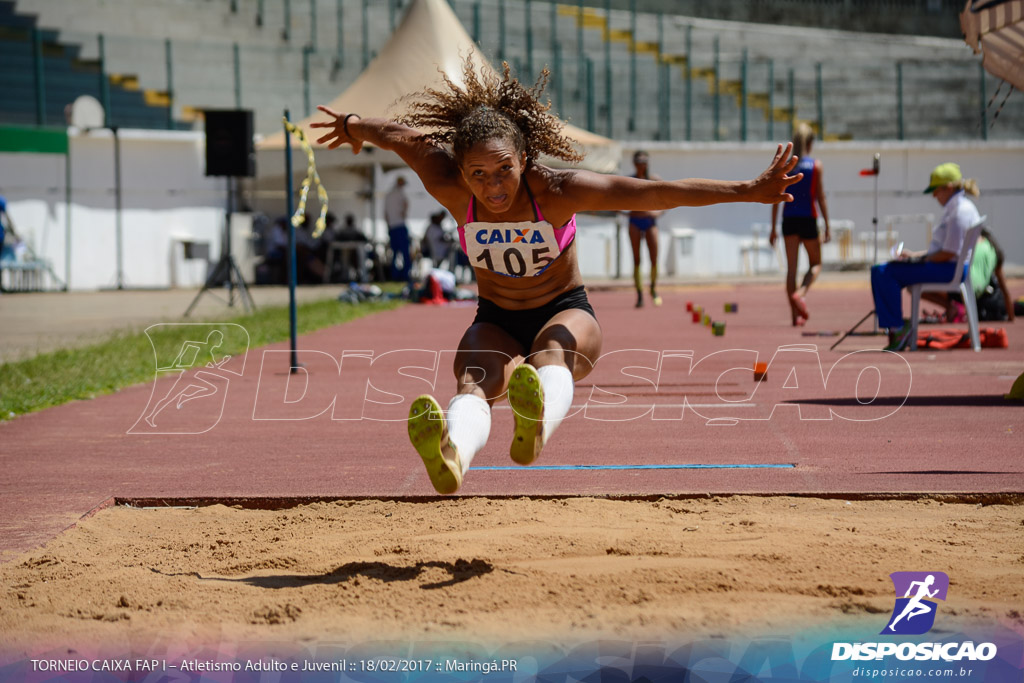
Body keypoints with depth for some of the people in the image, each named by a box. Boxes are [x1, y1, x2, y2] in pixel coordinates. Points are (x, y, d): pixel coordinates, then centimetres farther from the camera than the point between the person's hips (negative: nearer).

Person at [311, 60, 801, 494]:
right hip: (497, 323, 2)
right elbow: (398, 135, 1)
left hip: (567, 315, -1)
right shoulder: (450, 189, -19)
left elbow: (658, 193, -28)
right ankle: (452, 458, -69)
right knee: (476, 380, -34)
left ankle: (536, 430, -75)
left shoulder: (558, 191, -24)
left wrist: (751, 190, -32)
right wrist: (352, 126, 21)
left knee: (553, 346, -40)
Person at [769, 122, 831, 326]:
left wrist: (773, 228, 8)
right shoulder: (816, 165, -2)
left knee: (791, 267, 5)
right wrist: (827, 225, 0)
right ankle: (800, 294, -17)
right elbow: (820, 197, -5)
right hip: (808, 219, -2)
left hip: (789, 219, 2)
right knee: (815, 264, 13)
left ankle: (795, 315, 1)